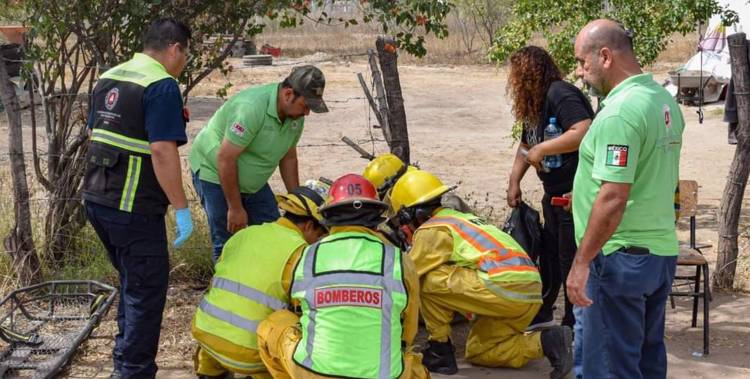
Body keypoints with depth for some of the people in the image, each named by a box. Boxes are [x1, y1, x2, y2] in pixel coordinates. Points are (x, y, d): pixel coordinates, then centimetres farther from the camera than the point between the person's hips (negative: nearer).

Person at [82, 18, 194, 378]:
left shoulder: (107, 78, 13)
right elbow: (162, 150, -22)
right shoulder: (162, 86, -14)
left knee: (131, 281, 24)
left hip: (96, 199, 9)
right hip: (133, 208, -9)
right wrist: (181, 208, -17)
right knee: (146, 291, 4)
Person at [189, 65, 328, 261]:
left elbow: (288, 158, 7)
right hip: (215, 173, -7)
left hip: (253, 180, 8)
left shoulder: (296, 114, -6)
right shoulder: (251, 108, -32)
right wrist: (235, 208, -23)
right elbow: (225, 159, -29)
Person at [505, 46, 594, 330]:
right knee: (548, 254, 20)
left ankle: (573, 326, 12)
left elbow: (584, 132, -32)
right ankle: (541, 314, 35)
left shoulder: (561, 95, -19)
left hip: (576, 192, -10)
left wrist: (542, 149, -24)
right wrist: (514, 181, 10)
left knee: (572, 261, -1)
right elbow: (526, 146, 21)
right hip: (554, 193, 10)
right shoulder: (534, 105, 12)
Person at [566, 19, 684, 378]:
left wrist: (581, 261, -20)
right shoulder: (664, 100, 10)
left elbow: (613, 197, -25)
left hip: (621, 257, -9)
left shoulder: (619, 112, -20)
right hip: (661, 252, 9)